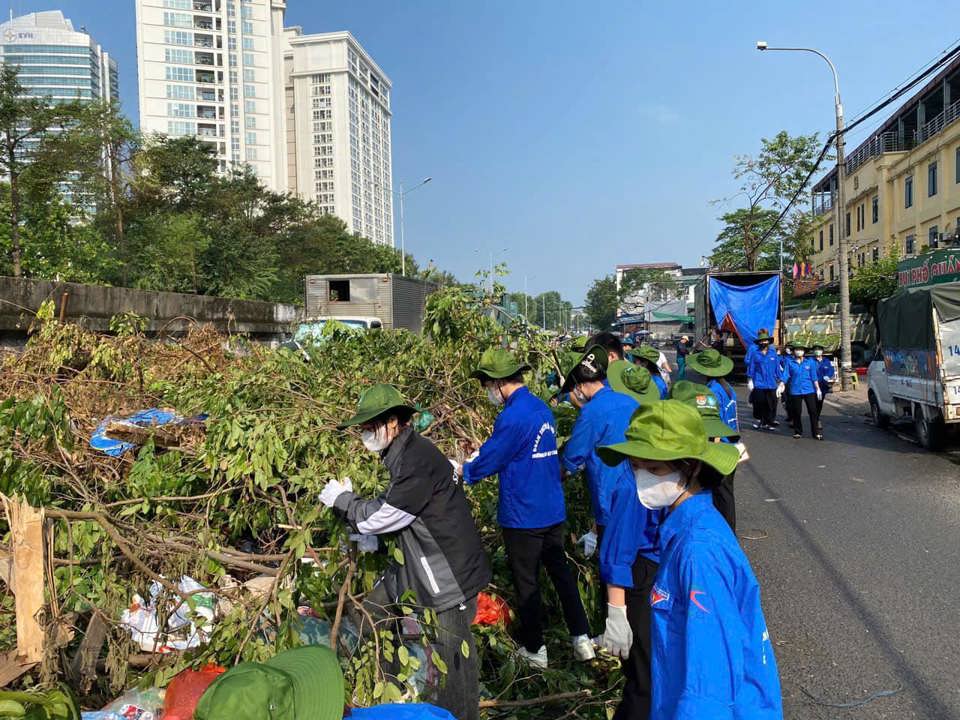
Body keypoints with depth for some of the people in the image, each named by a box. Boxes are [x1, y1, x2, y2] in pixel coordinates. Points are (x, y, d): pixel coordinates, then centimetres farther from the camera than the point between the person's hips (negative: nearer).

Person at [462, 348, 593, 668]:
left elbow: (487, 461, -16)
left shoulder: (512, 417, -23)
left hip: (523, 516, -8)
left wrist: (461, 470, 3)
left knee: (526, 583, 9)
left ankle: (534, 650, 24)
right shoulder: (541, 408, 5)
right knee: (561, 571, 19)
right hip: (553, 510, 8)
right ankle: (582, 639, 25)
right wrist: (476, 460, 15)